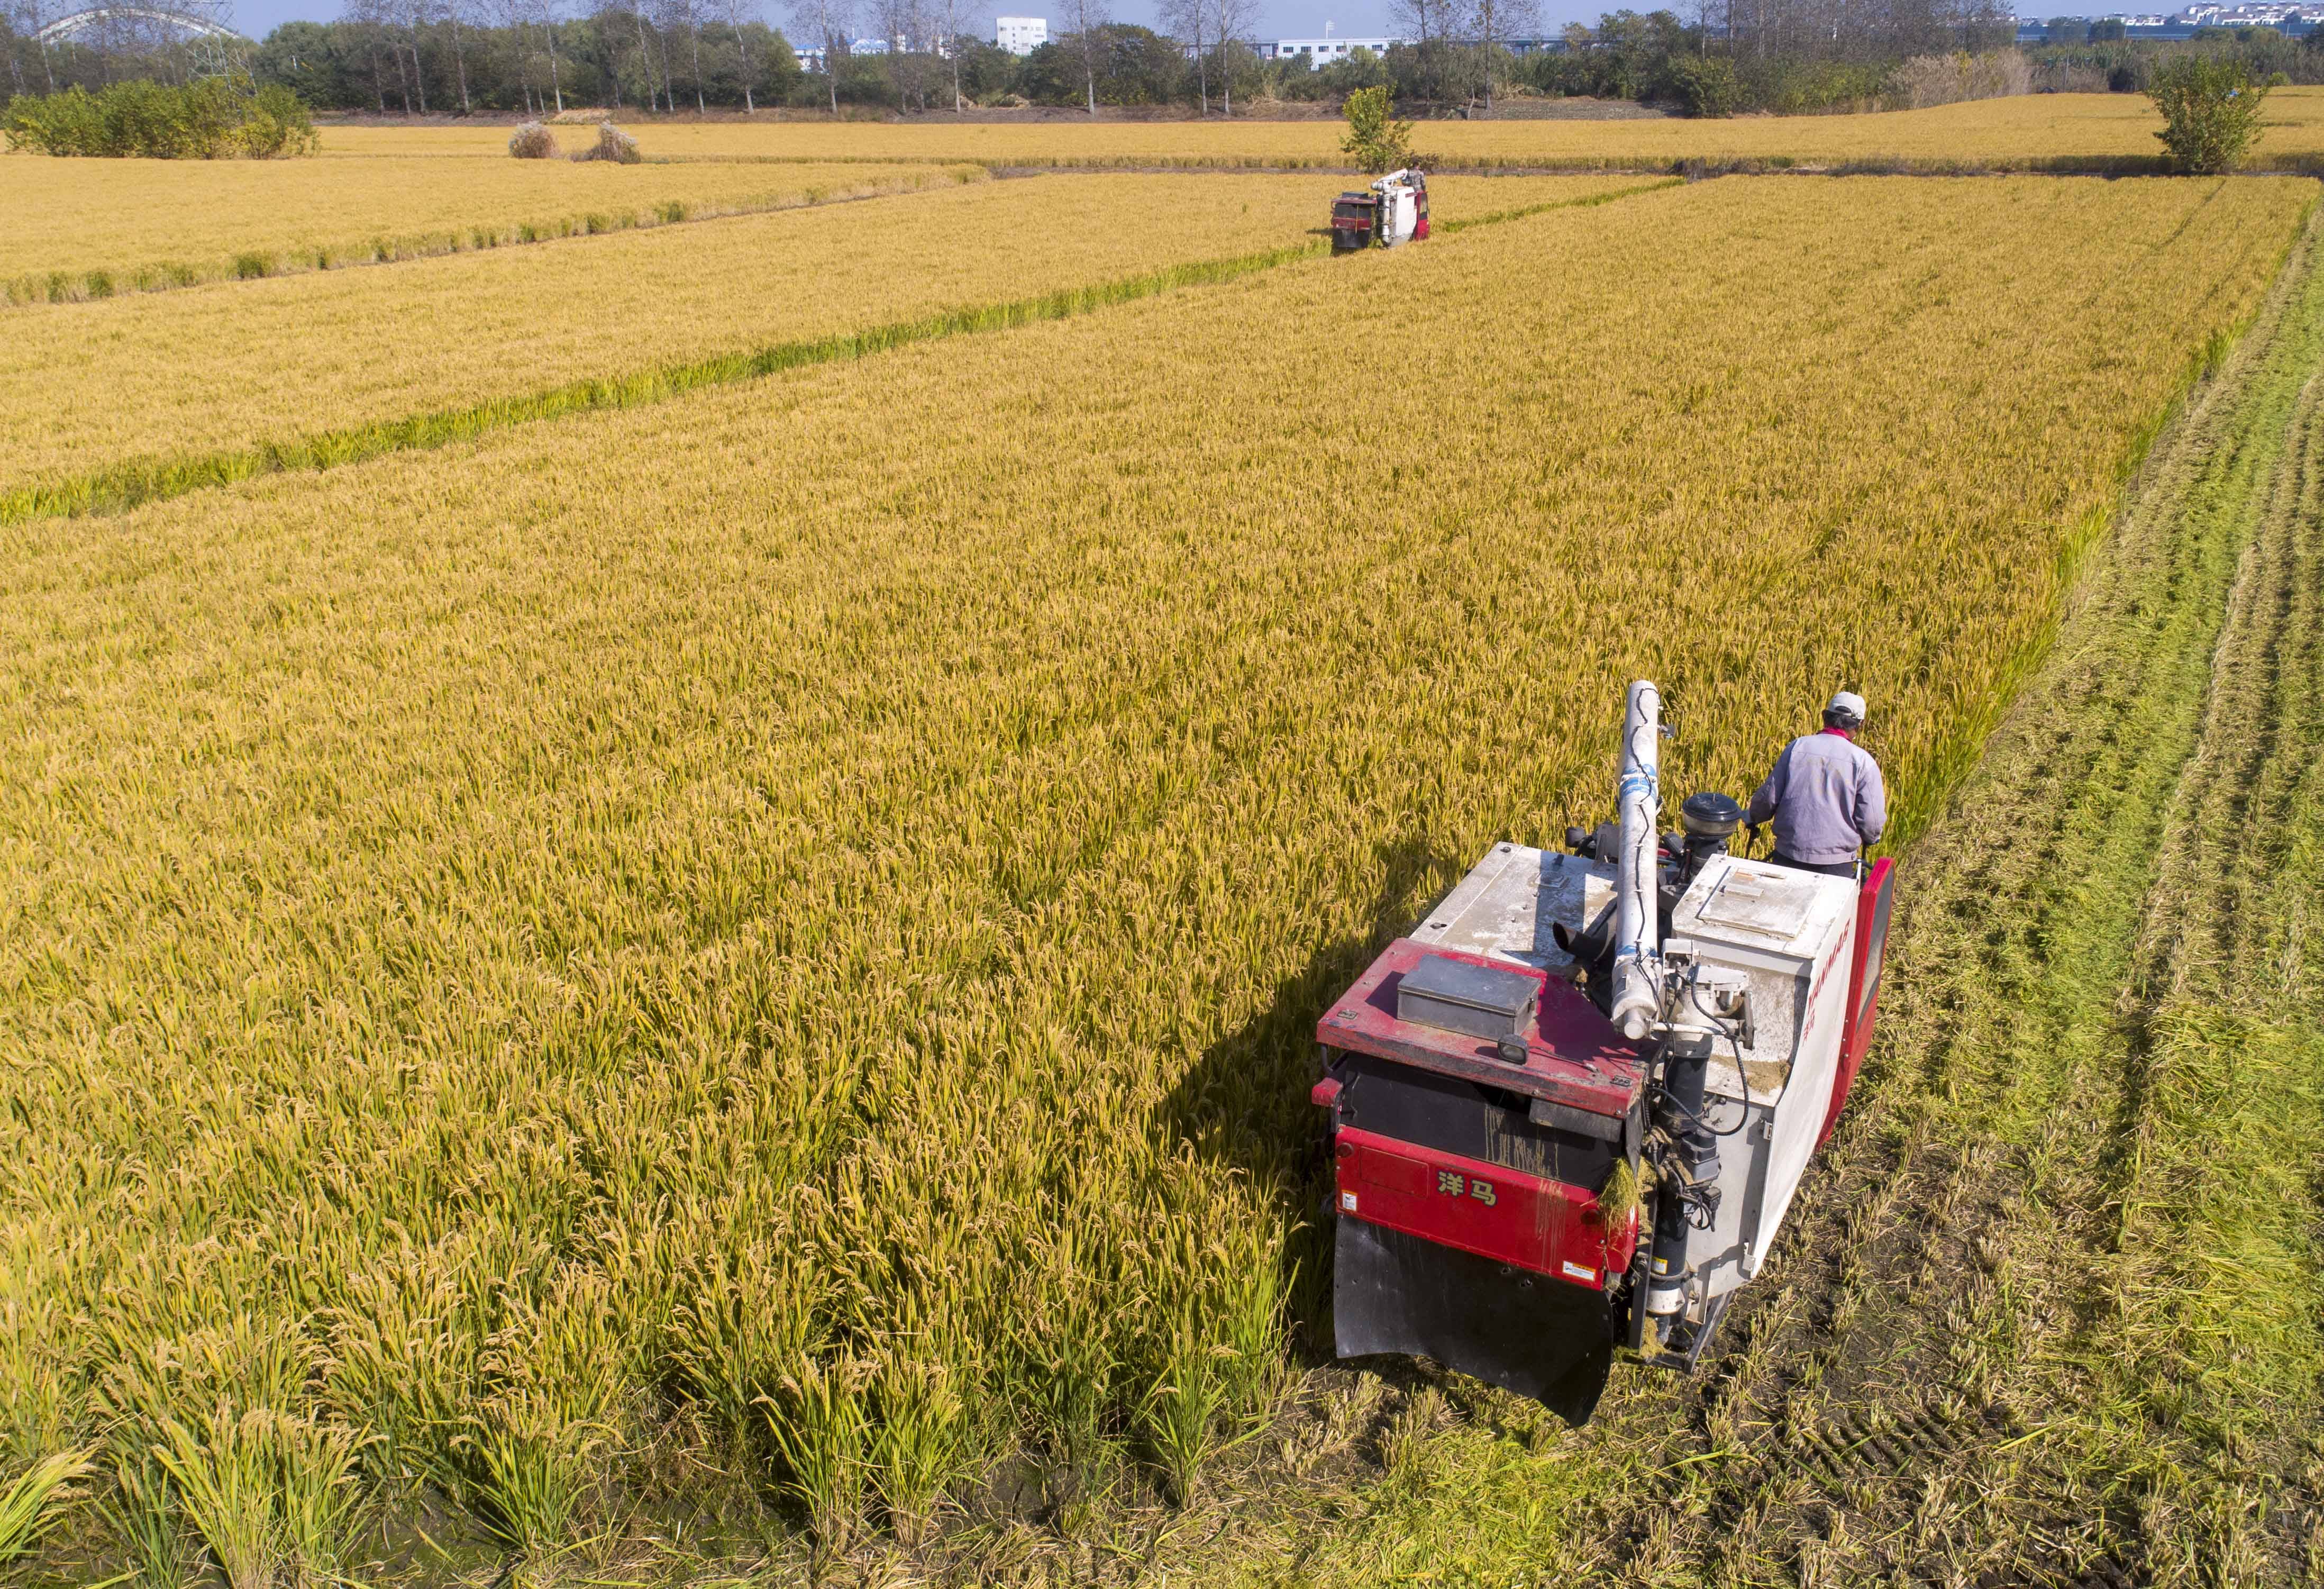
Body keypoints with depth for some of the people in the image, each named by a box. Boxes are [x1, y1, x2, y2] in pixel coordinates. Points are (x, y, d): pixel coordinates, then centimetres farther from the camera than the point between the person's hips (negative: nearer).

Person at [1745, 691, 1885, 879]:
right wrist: (1870, 838, 17)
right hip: (1835, 864, -2)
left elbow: (1768, 797, 2)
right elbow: (1872, 821, -6)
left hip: (1788, 856, 2)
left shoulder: (1797, 747, -1)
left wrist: (1752, 819, 22)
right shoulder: (1863, 761, -7)